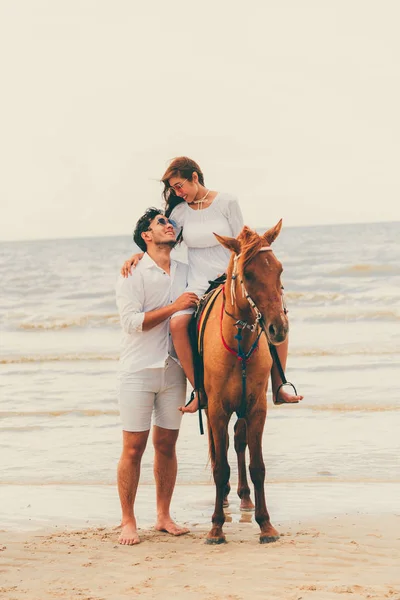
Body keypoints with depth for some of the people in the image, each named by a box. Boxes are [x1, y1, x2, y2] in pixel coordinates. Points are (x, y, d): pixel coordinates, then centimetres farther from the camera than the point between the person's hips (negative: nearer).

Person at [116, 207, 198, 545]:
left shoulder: (185, 273, 12)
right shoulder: (133, 274, -3)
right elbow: (131, 321, -13)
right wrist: (173, 307, -17)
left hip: (174, 371, 4)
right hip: (138, 371, -4)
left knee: (167, 444, 6)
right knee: (133, 447, -3)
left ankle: (164, 516, 16)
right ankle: (128, 521, 4)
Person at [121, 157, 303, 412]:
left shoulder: (227, 202, -1)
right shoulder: (180, 210, 5)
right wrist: (138, 255, -5)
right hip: (199, 287, 1)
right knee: (178, 324, -30)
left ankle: (278, 388, -8)